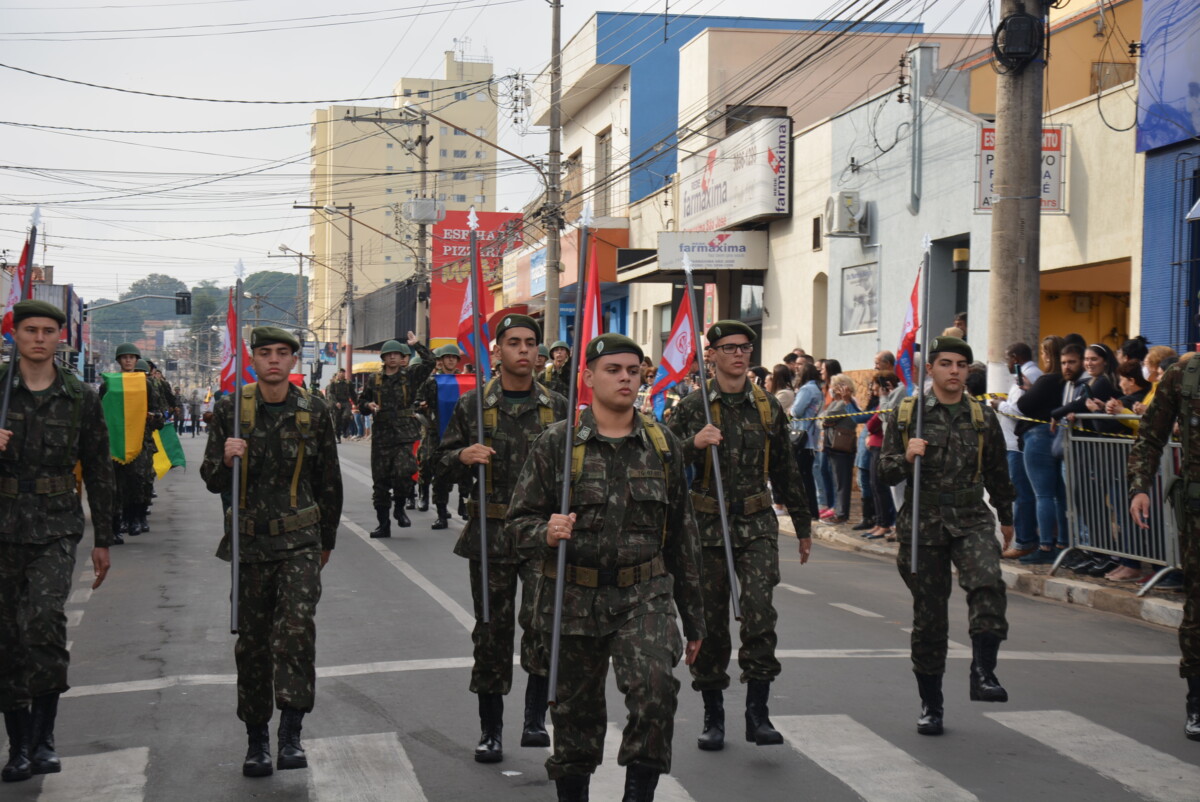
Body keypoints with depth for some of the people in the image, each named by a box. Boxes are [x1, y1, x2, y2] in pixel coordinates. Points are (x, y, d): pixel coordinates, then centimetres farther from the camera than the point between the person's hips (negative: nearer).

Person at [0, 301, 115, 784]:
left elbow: (98, 471, 13)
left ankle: (43, 734, -10)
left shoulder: (79, 397, 6)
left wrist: (102, 539, 12)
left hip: (57, 526, -1)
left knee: (43, 616, -21)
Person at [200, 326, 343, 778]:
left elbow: (329, 481, 12)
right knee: (252, 640, 7)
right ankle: (256, 740, 20)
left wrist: (326, 538, 18)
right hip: (249, 541, 1)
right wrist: (225, 458, -18)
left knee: (298, 627, -19)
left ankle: (291, 733, -15)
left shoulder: (314, 412, 1)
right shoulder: (231, 410, 1)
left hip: (300, 540, -1)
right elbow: (212, 481, 4)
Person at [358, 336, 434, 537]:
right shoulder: (374, 380, 12)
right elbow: (362, 404, 18)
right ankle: (383, 525, 13)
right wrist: (369, 406, -3)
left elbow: (429, 362, -4)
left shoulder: (410, 376, 7)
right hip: (381, 435, 2)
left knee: (404, 472, -21)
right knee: (380, 480, 4)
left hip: (405, 434, -2)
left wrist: (416, 345, -4)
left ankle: (400, 507, 7)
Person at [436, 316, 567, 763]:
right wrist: (462, 457, -11)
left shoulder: (557, 408, 7)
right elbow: (441, 465, 10)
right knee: (492, 630, 7)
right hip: (490, 534, 1)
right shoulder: (472, 406, 5)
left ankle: (536, 718, 0)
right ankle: (490, 731, 19)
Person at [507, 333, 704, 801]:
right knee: (576, 712, 11)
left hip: (644, 597, 1)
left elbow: (682, 534, 13)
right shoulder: (556, 443, -1)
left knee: (656, 689, -23)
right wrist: (546, 533, -23)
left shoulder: (663, 445, 6)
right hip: (574, 601, 0)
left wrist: (692, 617, 14)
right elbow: (521, 520, 2)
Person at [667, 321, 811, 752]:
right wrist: (693, 444, -23)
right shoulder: (693, 406, 2)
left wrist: (803, 525, 21)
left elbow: (785, 470, 18)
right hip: (708, 526, -1)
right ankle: (713, 717, 18)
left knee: (759, 612, -13)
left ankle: (757, 714, -5)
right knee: (710, 621, 5)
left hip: (757, 526, 1)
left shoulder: (768, 406, 9)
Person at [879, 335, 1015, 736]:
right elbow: (885, 471, 3)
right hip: (923, 523, 0)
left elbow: (997, 472, 19)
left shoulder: (982, 416, 7)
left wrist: (1006, 518, 28)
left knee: (988, 583, -29)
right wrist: (905, 458, -18)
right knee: (928, 617, 5)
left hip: (971, 520, 1)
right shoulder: (907, 413, 3)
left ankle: (983, 674, -21)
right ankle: (930, 706, 17)